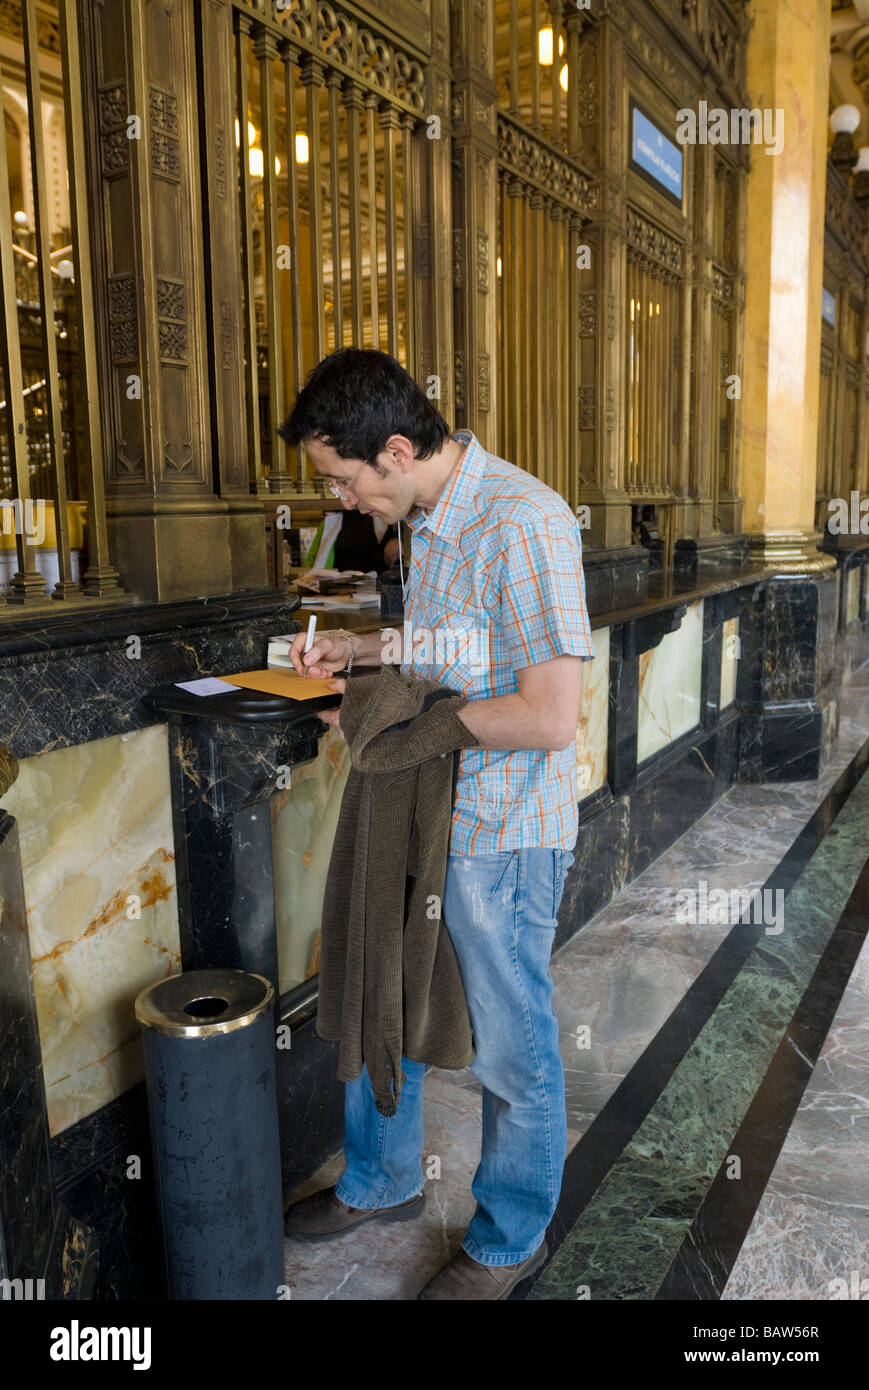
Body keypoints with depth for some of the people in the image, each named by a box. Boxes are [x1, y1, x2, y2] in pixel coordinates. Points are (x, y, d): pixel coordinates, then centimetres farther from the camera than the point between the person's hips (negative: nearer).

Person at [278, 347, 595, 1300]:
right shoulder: (425, 521, 5)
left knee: (510, 1045, 11)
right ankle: (382, 1182, 47)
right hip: (417, 813, 9)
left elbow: (549, 718, -27)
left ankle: (510, 1241, 37)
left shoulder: (524, 523, -24)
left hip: (501, 833, -9)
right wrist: (366, 647, 6)